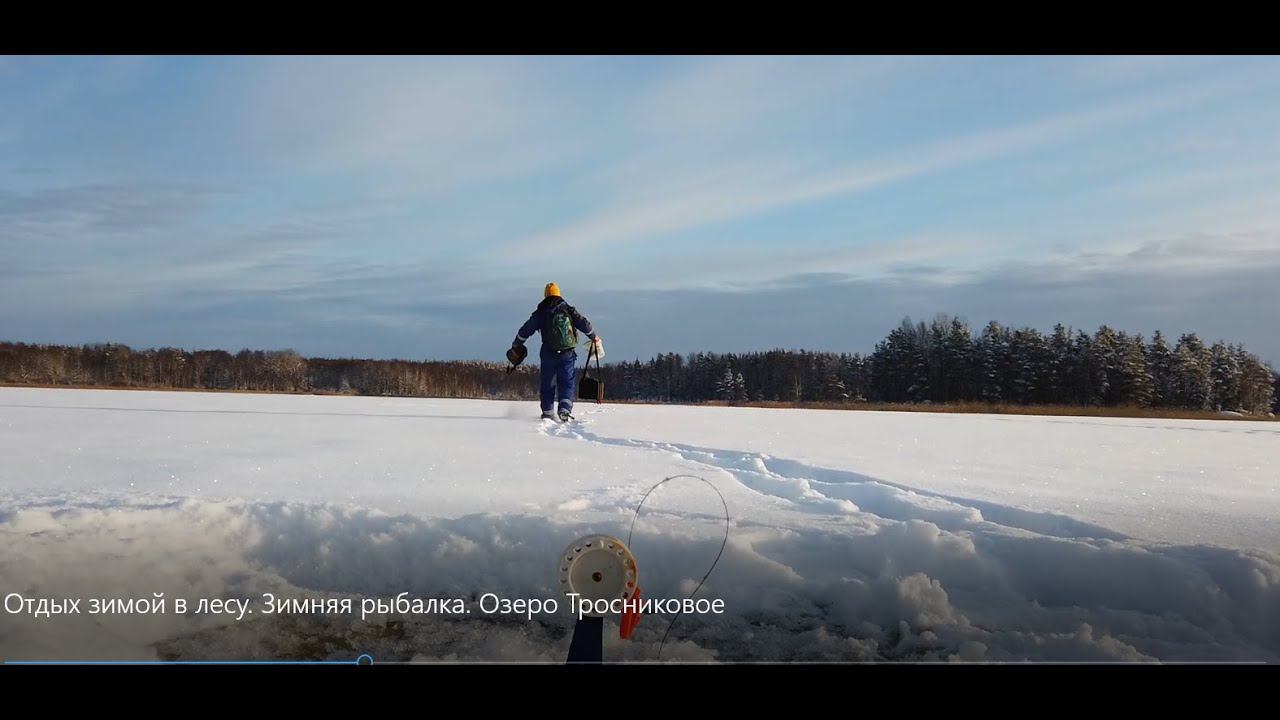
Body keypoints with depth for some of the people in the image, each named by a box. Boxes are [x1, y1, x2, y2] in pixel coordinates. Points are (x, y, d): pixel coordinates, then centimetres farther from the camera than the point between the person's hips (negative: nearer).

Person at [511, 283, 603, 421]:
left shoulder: (540, 313, 3)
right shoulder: (569, 310, 4)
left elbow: (525, 330, 5)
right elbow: (584, 324, 6)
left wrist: (516, 345, 18)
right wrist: (594, 337, 22)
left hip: (548, 354, 0)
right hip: (568, 354, 0)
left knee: (548, 384, 11)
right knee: (567, 383, 4)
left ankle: (547, 413, 13)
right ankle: (565, 410, -13)